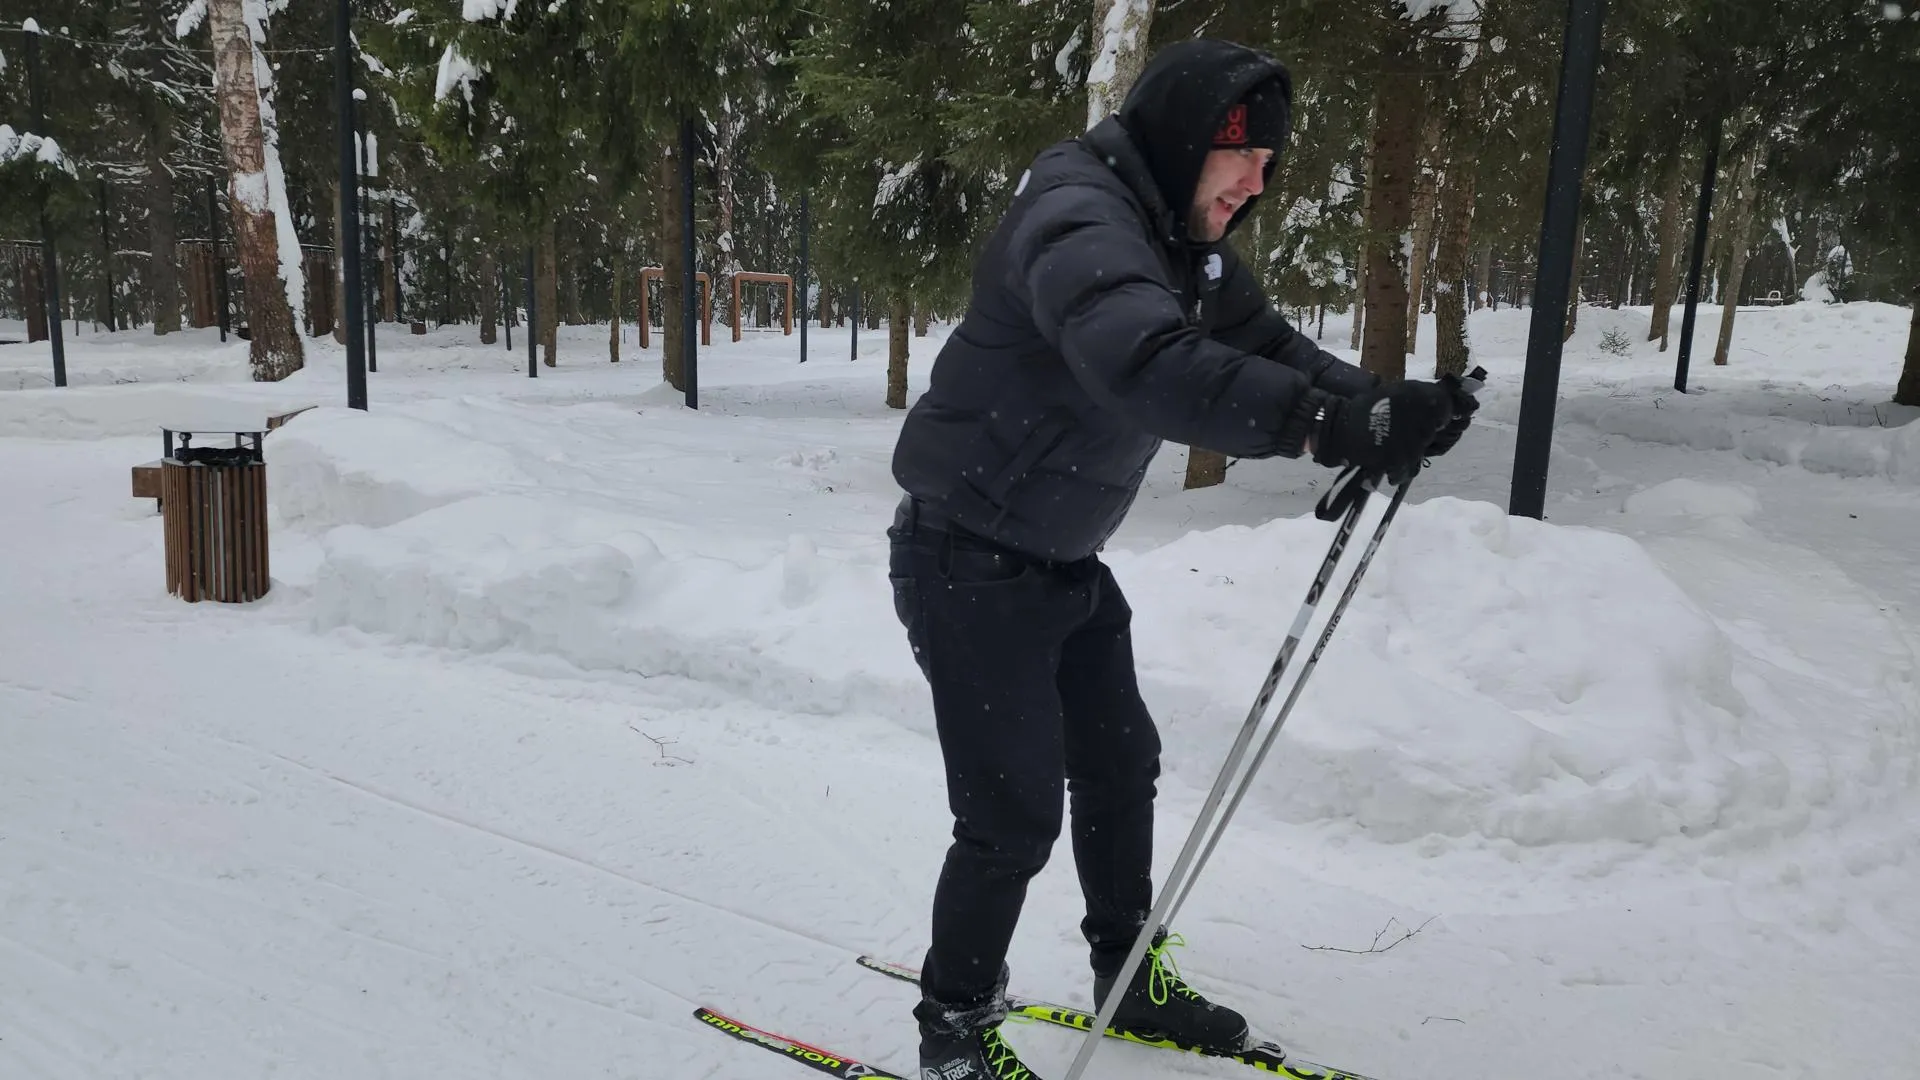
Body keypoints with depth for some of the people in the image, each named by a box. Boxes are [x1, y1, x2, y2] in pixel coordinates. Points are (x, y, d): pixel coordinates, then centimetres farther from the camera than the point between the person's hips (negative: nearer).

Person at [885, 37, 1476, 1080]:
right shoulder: (1078, 220, -26)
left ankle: (1129, 977, 37)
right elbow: (1146, 366, -44)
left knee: (1119, 764, 17)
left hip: (1064, 560, 10)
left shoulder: (1182, 241, 5)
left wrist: (1383, 403, -14)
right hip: (970, 562, -9)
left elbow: (1263, 346, 4)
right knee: (1016, 812, -4)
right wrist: (1334, 425, -51)